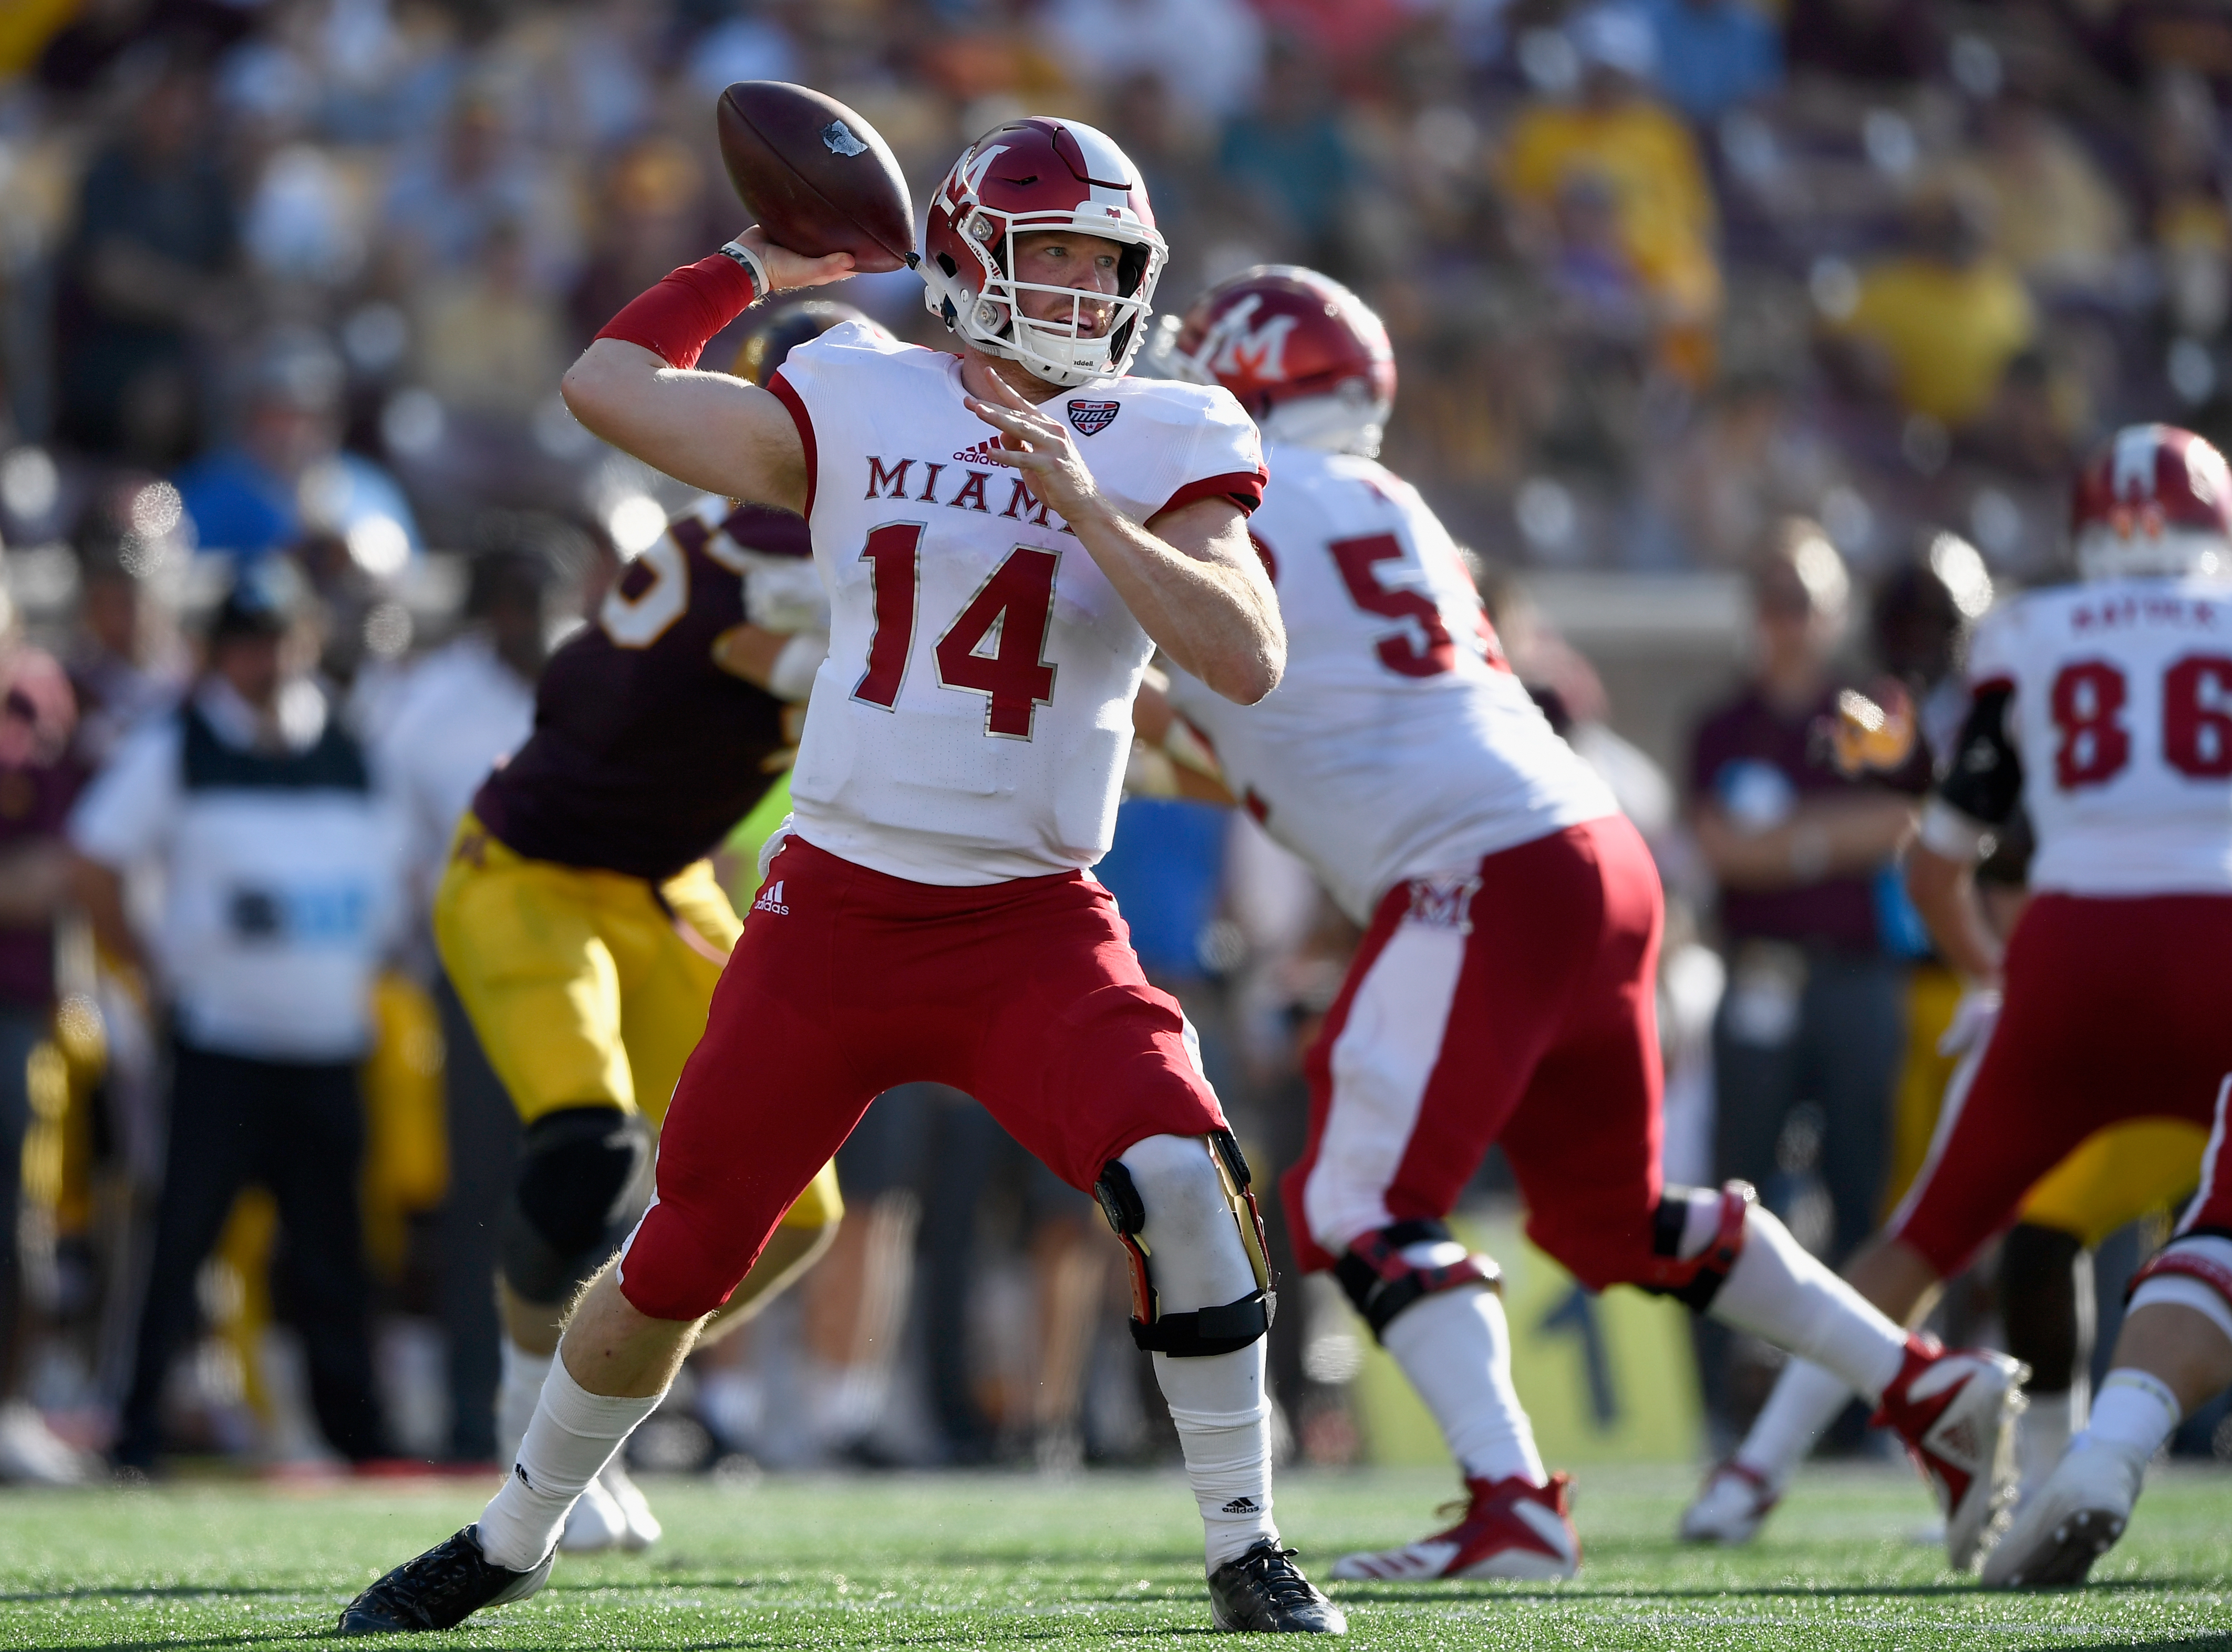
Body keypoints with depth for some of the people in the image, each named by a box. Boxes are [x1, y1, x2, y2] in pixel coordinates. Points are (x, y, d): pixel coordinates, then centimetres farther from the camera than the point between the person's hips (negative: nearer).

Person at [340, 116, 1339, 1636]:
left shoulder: (1161, 445, 0)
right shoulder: (860, 410, 4)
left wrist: (1086, 510, -21)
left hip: (1036, 926, -1)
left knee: (1182, 1186, -24)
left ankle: (1246, 1551, -9)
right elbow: (608, 388, 7)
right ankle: (517, 1540, 30)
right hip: (839, 912, 1)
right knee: (678, 1260, 7)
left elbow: (1249, 660, -13)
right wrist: (755, 263, 14)